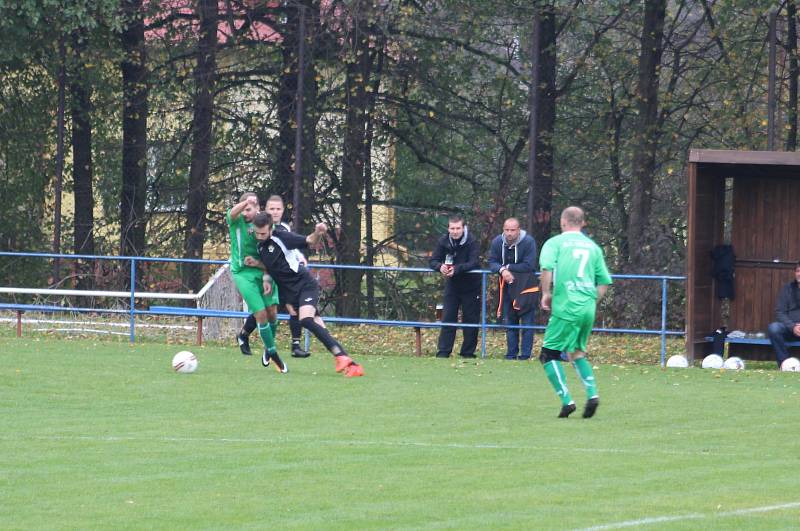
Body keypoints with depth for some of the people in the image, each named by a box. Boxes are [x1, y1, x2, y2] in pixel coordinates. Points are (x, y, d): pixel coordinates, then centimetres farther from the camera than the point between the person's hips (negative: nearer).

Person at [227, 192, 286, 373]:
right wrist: (245, 202, -53)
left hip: (261, 270, 3)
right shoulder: (236, 220, -6)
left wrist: (267, 278, -10)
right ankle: (273, 354, 2)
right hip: (242, 273, -3)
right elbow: (233, 213, -32)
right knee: (261, 313, -11)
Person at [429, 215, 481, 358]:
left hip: (470, 286, -3)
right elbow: (433, 261, -4)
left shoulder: (472, 242, -16)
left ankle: (468, 353, 11)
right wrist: (440, 267, -27)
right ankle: (443, 353, 0)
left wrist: (456, 269, -39)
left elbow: (473, 263, -25)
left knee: (470, 319, 2)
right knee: (448, 319, -1)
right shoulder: (444, 242, -5)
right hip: (452, 285, 3)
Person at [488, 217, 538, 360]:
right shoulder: (497, 242, -1)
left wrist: (508, 267, -15)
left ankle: (525, 355, -1)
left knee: (527, 323, -5)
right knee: (509, 322, 10)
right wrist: (502, 270, -22)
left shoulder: (528, 242, -16)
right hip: (507, 288, 5)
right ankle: (511, 354, 17)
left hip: (526, 286, -5)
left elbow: (529, 266, -19)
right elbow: (492, 262, -1)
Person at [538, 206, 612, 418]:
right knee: (576, 352, 22)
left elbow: (547, 268, -17)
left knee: (549, 354, 2)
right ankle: (592, 393, 3)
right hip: (588, 309, 6)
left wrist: (546, 294, -4)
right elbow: (604, 282, 14)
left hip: (566, 307, -5)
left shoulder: (555, 243, 2)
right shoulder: (593, 247, 16)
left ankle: (566, 400, -10)